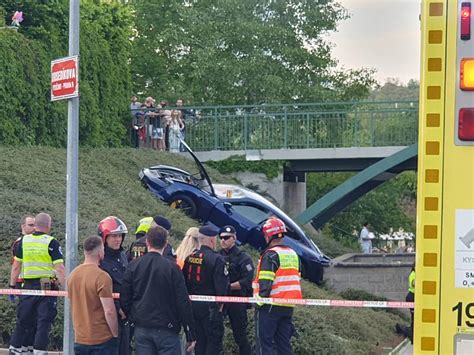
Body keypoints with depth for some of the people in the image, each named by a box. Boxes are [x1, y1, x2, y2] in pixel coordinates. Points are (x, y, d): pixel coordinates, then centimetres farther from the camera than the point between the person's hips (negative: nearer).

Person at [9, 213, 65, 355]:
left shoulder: (23, 241, 4)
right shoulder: (51, 243, -8)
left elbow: (16, 267, 8)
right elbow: (60, 269, -12)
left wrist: (12, 286, 15)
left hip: (28, 287, 4)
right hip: (47, 288, -4)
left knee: (22, 321, 14)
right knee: (44, 323, 1)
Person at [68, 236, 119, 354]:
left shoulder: (72, 275, 6)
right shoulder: (102, 277, -16)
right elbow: (109, 311, -19)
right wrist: (115, 334, -7)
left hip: (79, 339, 6)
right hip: (102, 339, -6)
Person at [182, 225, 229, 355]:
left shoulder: (189, 258, 5)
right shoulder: (217, 259, -14)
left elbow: (184, 282, 11)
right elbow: (221, 286, -16)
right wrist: (220, 306, -1)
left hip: (192, 305, 7)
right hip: (210, 307, -6)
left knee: (199, 340, 14)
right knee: (214, 341, -1)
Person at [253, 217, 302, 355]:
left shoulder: (271, 255, -11)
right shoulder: (293, 254, 14)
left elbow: (265, 282, -17)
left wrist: (260, 301, -12)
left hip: (271, 306, -7)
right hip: (288, 306, 8)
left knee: (264, 343, -4)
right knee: (283, 342, 12)